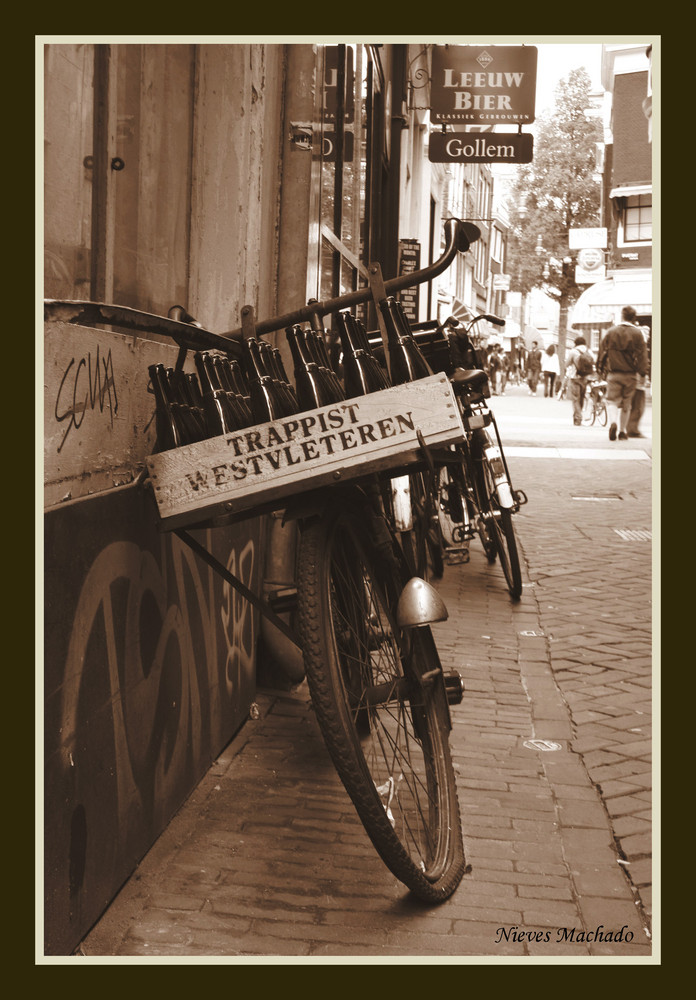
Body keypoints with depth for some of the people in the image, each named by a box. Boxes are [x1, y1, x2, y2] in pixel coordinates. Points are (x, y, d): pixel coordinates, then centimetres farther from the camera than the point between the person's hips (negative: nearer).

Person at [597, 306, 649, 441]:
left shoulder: (610, 332, 2)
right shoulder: (637, 333, -2)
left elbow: (602, 352, 6)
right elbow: (642, 355, -3)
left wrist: (602, 370, 15)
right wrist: (642, 372, 4)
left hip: (613, 374, 0)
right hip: (631, 375, 0)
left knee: (611, 400, 6)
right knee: (626, 403, 11)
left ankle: (612, 422, -22)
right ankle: (622, 431, 13)